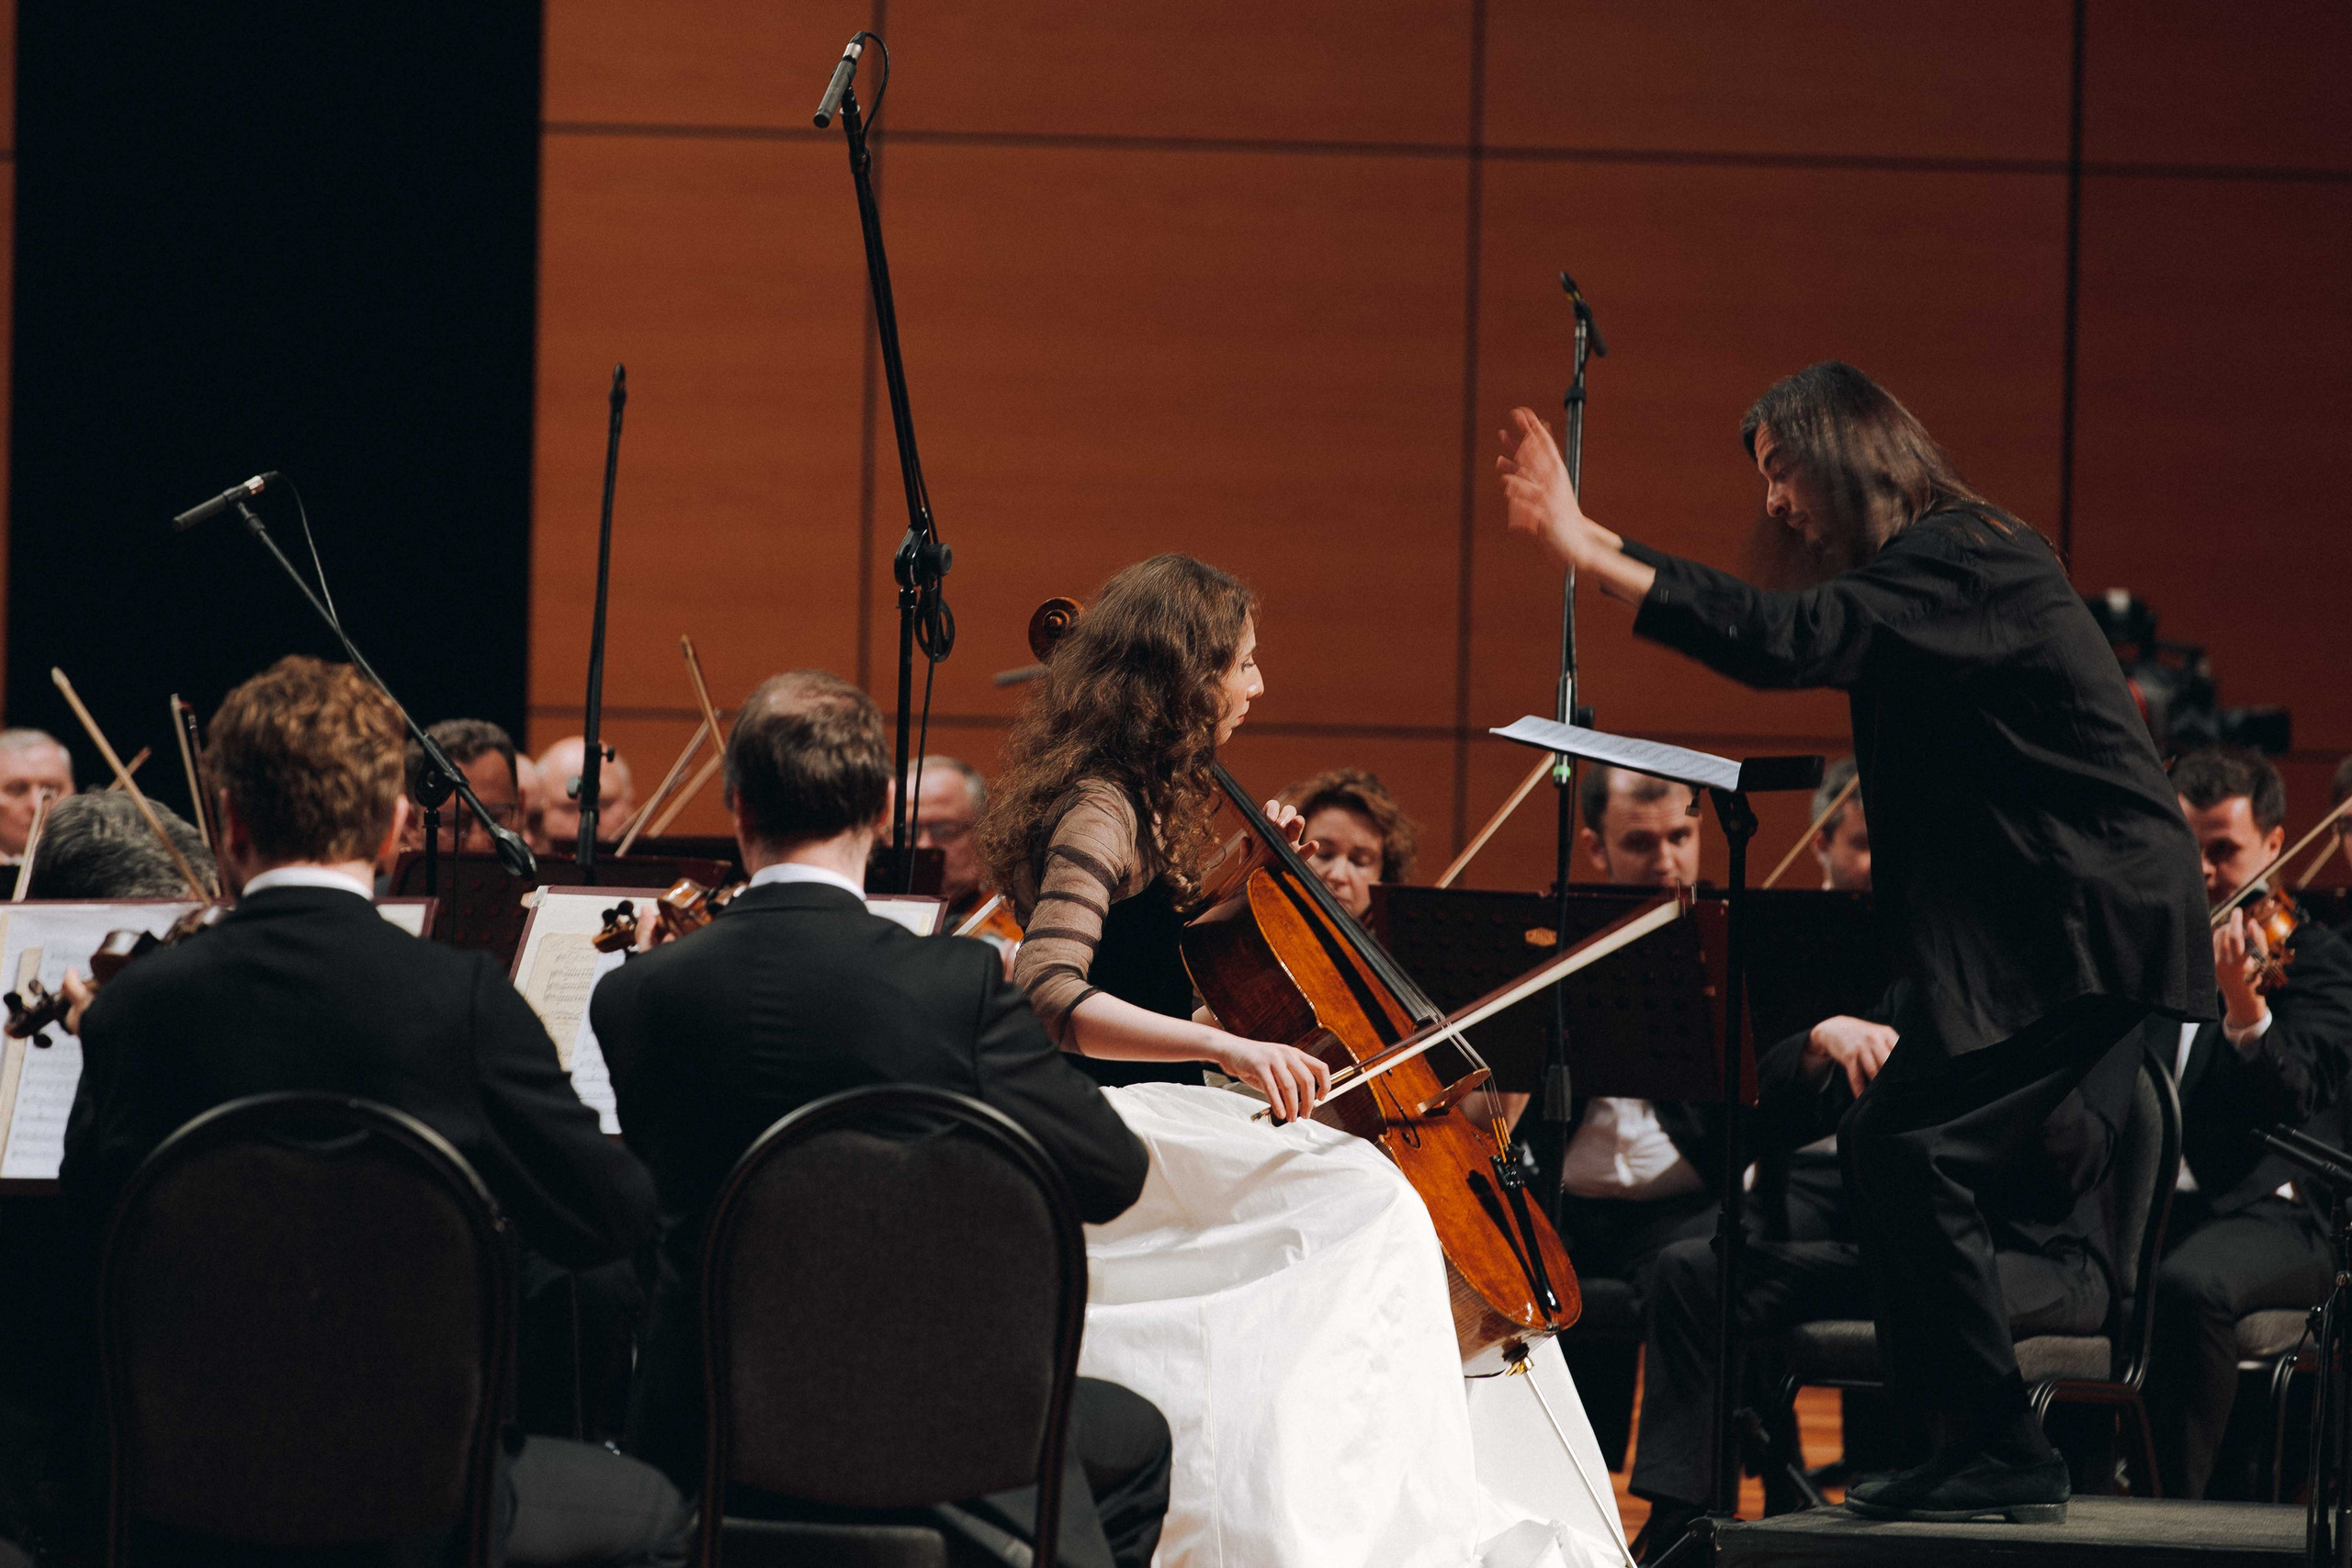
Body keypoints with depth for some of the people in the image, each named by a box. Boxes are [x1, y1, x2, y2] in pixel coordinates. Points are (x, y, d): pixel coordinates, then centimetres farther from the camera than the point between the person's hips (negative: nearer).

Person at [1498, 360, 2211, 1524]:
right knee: (1890, 1152, 11)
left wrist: (1591, 555, -27)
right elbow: (1775, 633, 23)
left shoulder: (1964, 558, -15)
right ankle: (1975, 1445, 16)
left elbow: (1792, 642, -28)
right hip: (2032, 918, 11)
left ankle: (2001, 1456, -11)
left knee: (1907, 1149, -16)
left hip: (2089, 923, -11)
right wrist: (1589, 539, 19)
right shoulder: (1925, 565, 16)